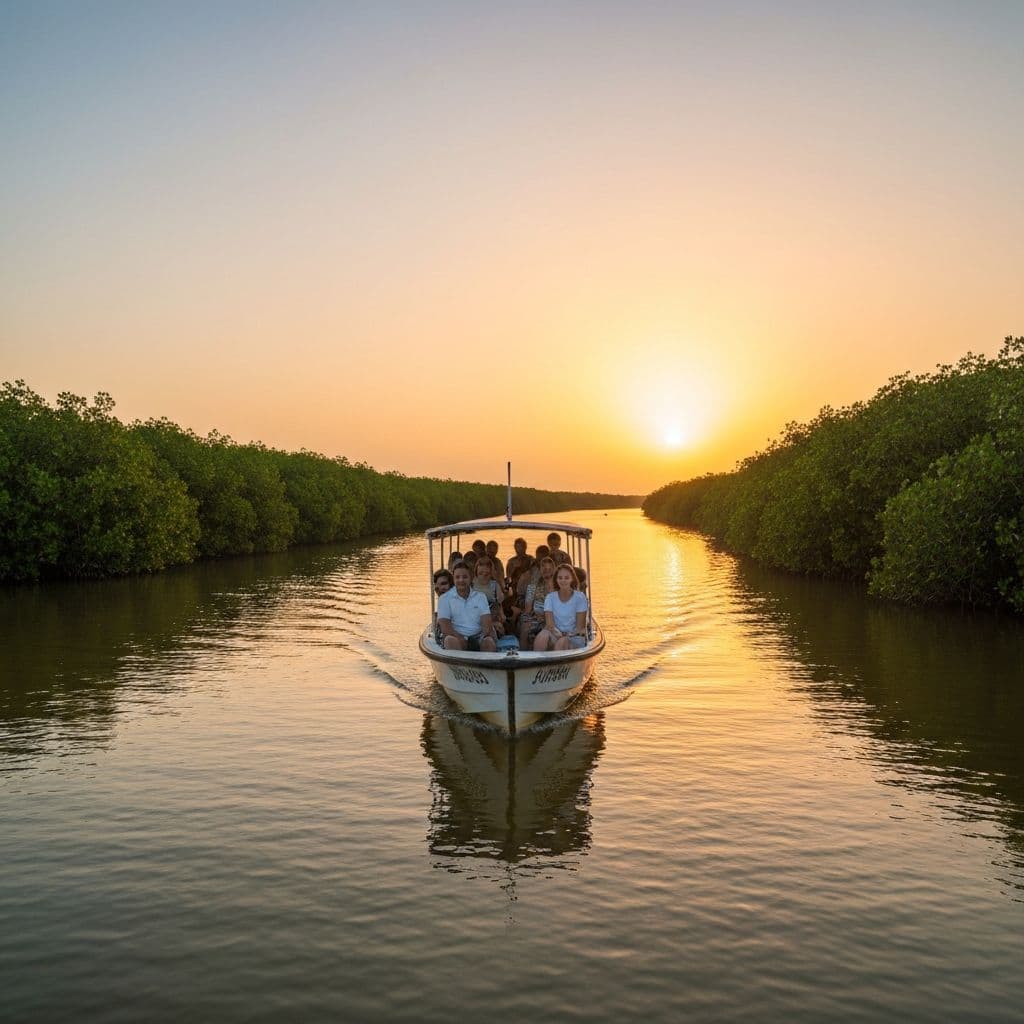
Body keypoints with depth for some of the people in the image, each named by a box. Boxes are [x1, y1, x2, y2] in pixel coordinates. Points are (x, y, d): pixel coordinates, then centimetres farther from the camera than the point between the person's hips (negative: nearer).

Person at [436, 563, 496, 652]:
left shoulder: (480, 597, 13)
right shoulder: (445, 598, 5)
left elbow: (486, 621, 2)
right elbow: (445, 627, -6)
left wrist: (487, 632, -24)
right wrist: (461, 639, -24)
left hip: (477, 636, 1)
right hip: (456, 636, -1)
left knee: (489, 641, -31)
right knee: (451, 640, -36)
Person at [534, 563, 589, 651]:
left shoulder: (579, 597, 0)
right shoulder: (550, 597, 5)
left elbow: (580, 626, -3)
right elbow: (549, 624, -5)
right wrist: (557, 632, -27)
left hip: (574, 639, -2)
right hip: (556, 636, 2)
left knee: (562, 641, -36)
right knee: (543, 635, -33)